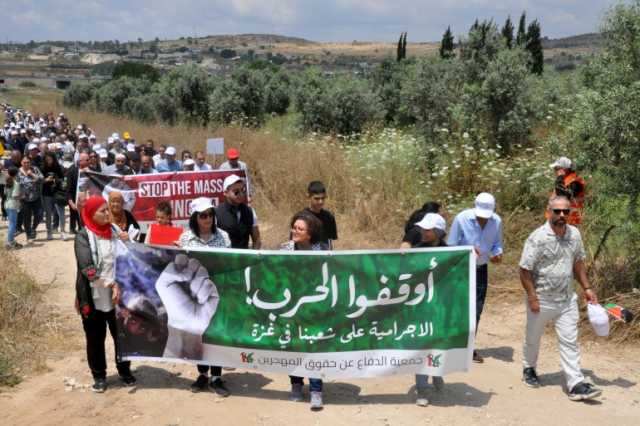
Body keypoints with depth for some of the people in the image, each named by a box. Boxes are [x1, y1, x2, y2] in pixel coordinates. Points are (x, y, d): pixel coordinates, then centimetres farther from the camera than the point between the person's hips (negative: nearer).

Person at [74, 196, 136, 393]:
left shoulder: (113, 232, 6)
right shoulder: (83, 236, -9)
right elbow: (87, 268, -19)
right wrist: (110, 283, -26)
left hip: (116, 295, 4)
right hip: (93, 297, -3)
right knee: (95, 338, 8)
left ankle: (124, 371, 28)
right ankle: (99, 375, 24)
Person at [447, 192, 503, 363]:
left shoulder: (497, 221, -10)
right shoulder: (461, 219, -20)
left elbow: (497, 244, 6)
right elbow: (450, 246, -13)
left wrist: (497, 253, -16)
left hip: (481, 269, 4)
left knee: (476, 311, 9)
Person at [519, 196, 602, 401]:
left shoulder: (574, 234, 0)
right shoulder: (538, 237, -18)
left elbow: (578, 263, 13)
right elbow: (524, 270, -15)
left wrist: (586, 288, 8)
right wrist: (532, 297, -18)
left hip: (567, 300, 4)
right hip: (542, 300, -4)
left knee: (569, 341, 1)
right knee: (533, 338, 16)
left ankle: (576, 385, 1)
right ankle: (529, 369, 39)